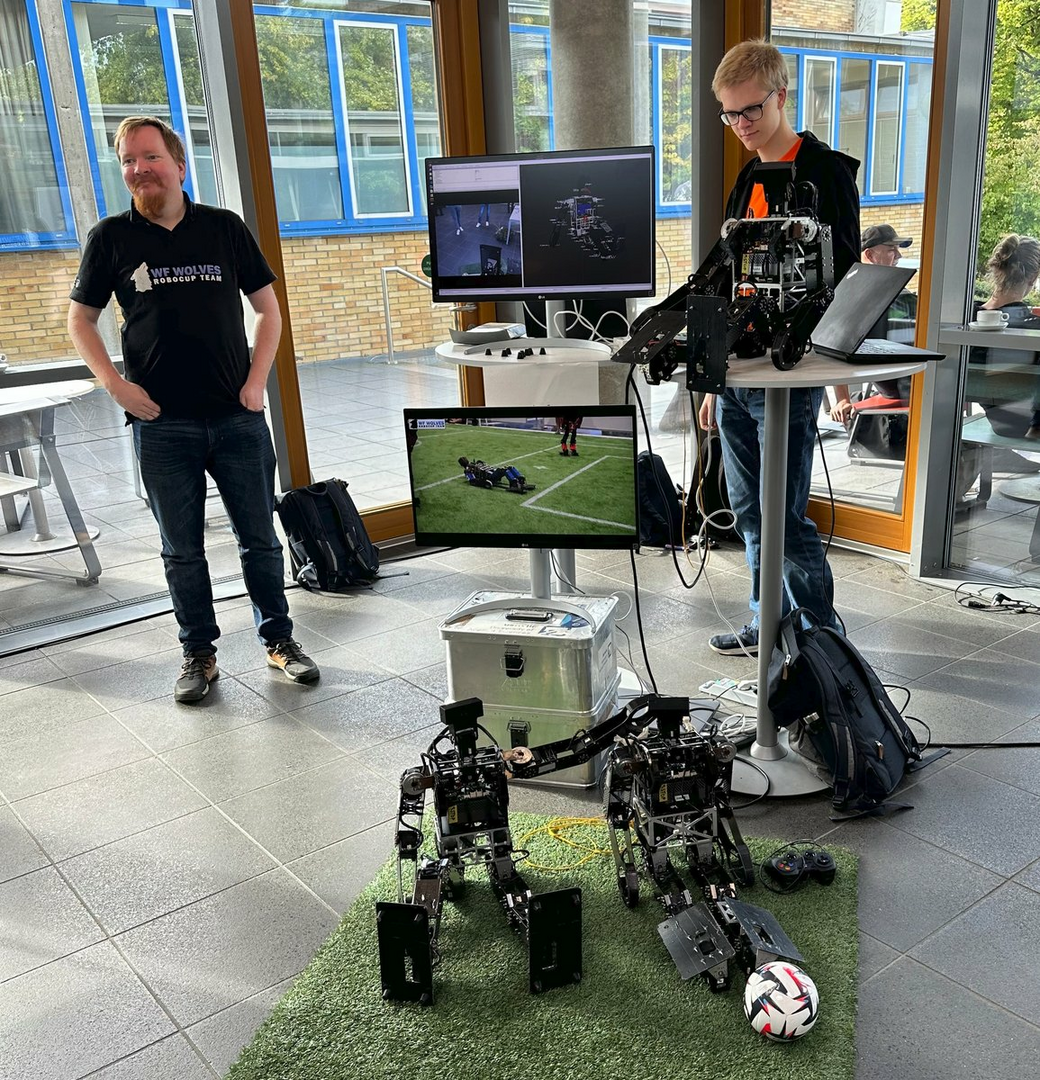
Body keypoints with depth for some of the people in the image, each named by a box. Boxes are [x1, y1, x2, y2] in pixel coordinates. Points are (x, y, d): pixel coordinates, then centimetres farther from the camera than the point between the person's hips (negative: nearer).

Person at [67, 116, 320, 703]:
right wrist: (116, 385, -4)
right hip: (162, 424, 0)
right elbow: (81, 321, 10)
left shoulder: (225, 228, 4)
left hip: (238, 418, 0)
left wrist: (257, 381, -2)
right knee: (182, 550, 9)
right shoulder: (111, 237, 3)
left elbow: (269, 307, 9)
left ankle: (279, 639, 25)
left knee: (260, 538, 8)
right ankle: (199, 654, 23)